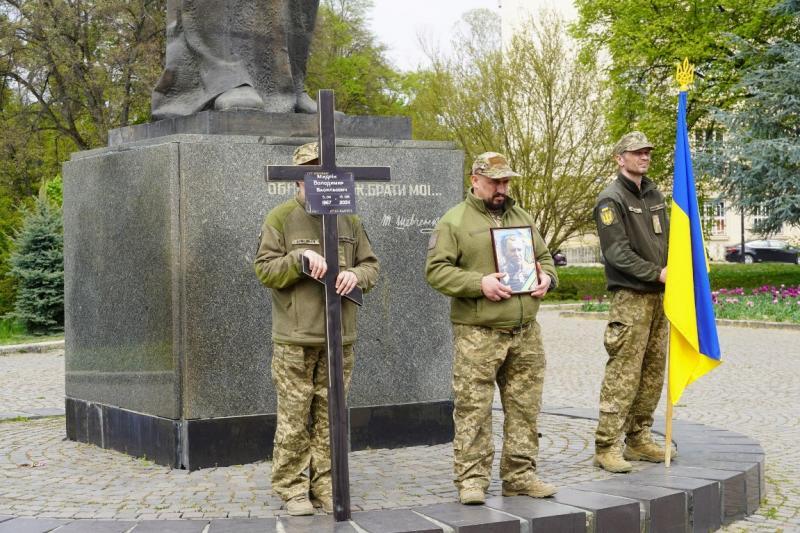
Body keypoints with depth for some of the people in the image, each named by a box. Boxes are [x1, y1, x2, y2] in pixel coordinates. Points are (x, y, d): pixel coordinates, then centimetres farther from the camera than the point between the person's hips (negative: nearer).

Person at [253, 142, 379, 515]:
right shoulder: (281, 218, 0)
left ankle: (326, 485, 15)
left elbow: (371, 265, 14)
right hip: (294, 338, -4)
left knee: (330, 415, 8)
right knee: (294, 417, -2)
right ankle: (292, 489, 5)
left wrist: (356, 275, -8)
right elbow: (264, 270, -3)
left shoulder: (348, 220, 11)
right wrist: (300, 257, -18)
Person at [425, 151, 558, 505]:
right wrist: (479, 283, -18)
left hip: (525, 333, 6)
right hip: (477, 334, -5)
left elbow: (543, 257, 25)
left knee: (524, 407, 8)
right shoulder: (454, 221, -2)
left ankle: (520, 475, 16)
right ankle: (471, 479, 2)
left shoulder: (521, 217, 17)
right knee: (473, 409, -5)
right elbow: (436, 271, -8)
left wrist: (547, 278, 2)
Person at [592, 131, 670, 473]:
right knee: (623, 374, -10)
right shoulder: (611, 199, -8)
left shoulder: (654, 195, 17)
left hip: (658, 295, 8)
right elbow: (617, 253, -15)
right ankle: (606, 448, -7)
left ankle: (639, 439, 19)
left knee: (653, 372, 10)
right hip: (630, 296, -8)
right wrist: (657, 273, -15)